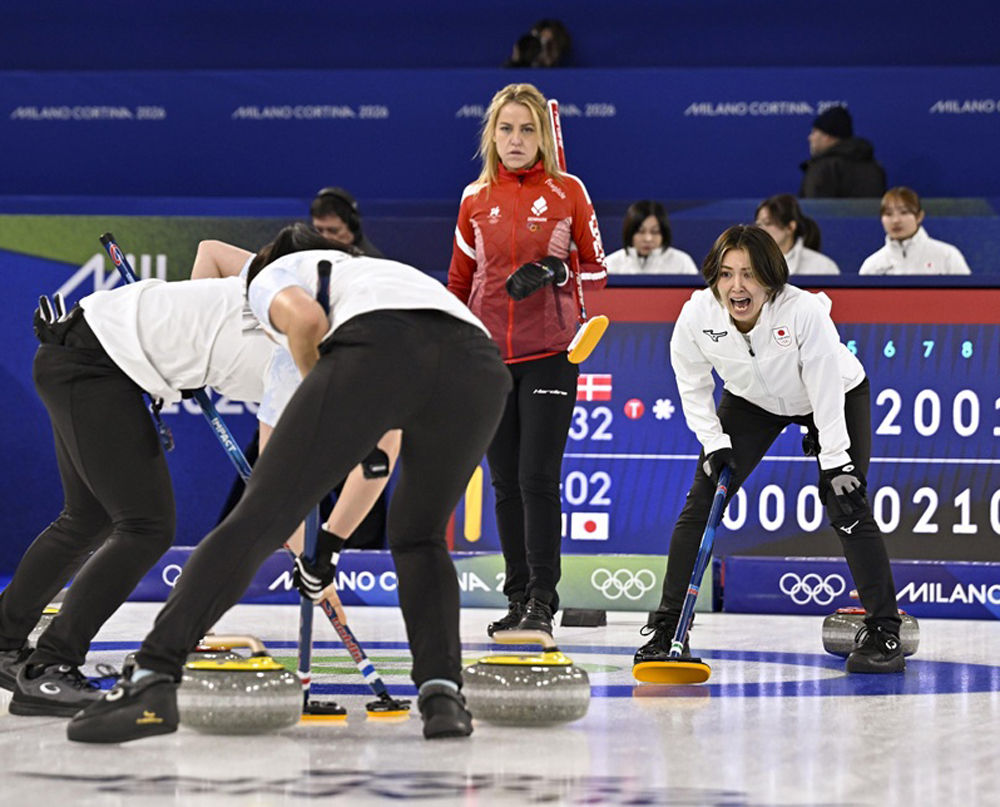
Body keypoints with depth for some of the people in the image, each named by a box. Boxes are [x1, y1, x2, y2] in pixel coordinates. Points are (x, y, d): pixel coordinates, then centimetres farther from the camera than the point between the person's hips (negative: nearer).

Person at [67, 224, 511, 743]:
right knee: (419, 537, 25)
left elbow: (305, 317, 2)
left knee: (257, 520, 0)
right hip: (477, 359, 5)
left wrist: (317, 396, 18)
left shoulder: (270, 277, 31)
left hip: (377, 346, -5)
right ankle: (442, 694, 5)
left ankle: (152, 681, -10)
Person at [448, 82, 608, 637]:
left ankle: (542, 601, -5)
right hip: (490, 356, 3)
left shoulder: (568, 191, 0)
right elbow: (459, 281, 15)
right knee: (506, 482, 6)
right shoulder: (475, 199, 8)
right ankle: (518, 598, 13)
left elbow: (596, 270, 3)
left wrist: (554, 272, -16)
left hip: (549, 352, -3)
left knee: (538, 478, -10)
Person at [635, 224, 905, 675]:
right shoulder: (697, 315, -28)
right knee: (701, 501, -7)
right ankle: (668, 629, -1)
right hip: (752, 400, 3)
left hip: (839, 395, -3)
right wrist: (715, 445, -16)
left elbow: (827, 393, -29)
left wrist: (837, 466, -28)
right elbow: (693, 388, -9)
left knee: (847, 509, -16)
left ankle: (884, 633, -8)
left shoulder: (804, 311, -38)